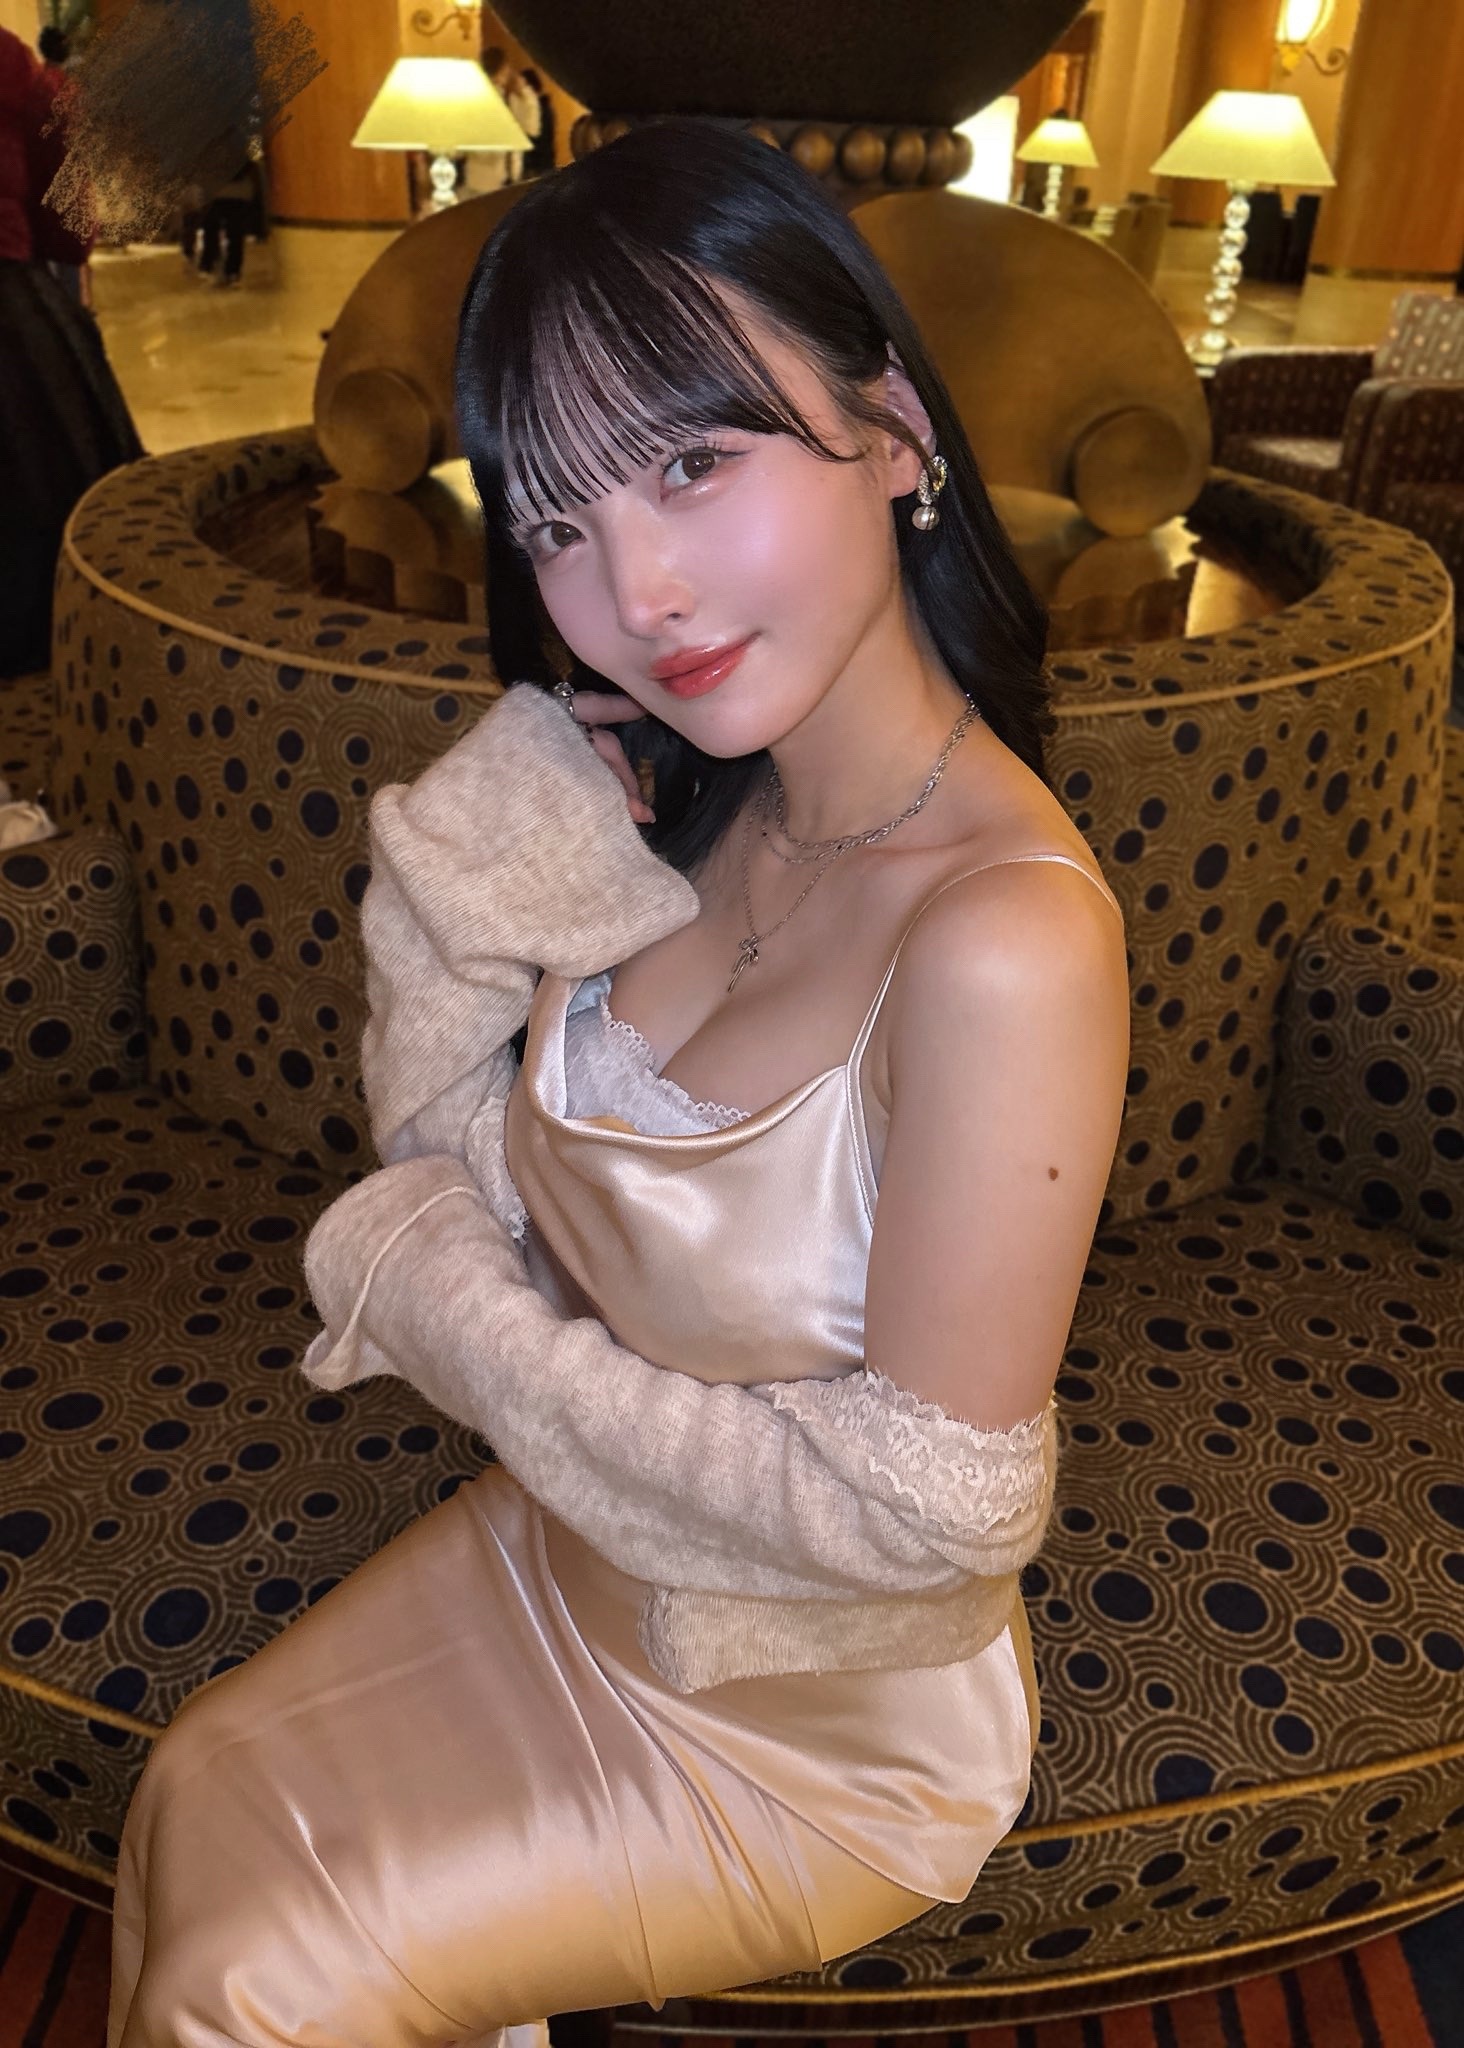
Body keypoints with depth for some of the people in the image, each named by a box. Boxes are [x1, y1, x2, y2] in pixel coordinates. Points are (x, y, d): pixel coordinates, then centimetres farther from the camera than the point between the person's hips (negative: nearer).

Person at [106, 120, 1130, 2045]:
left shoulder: (1005, 941, -34)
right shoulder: (714, 808, -11)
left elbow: (925, 1503, -26)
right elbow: (446, 1151, -3)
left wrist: (465, 1317, -18)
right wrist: (483, 870, -21)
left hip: (825, 1726, -5)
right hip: (579, 1560, 6)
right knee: (195, 1797, 11)